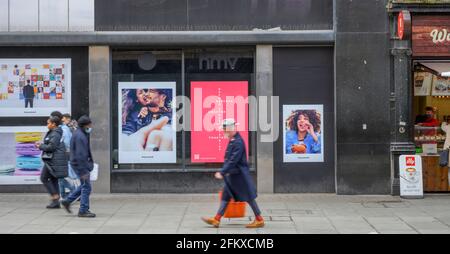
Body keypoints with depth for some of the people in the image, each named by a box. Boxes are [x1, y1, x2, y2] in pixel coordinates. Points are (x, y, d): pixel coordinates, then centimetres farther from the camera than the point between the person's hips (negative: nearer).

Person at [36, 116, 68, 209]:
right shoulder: (52, 133, 17)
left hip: (53, 160, -10)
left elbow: (51, 147, -21)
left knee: (44, 178, -3)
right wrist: (42, 144, 10)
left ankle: (54, 196, -4)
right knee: (53, 179, 11)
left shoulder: (55, 134, -15)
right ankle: (56, 202, 12)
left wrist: (40, 147, -8)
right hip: (54, 159, 10)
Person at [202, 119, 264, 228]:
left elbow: (233, 160, -26)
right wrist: (225, 172, 21)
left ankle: (259, 220, 10)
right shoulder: (232, 141, 10)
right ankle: (216, 219, 11)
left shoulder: (238, 142, -21)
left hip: (239, 175, -10)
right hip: (232, 174, 10)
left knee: (249, 197, 0)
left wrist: (222, 172, -27)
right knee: (226, 196, 9)